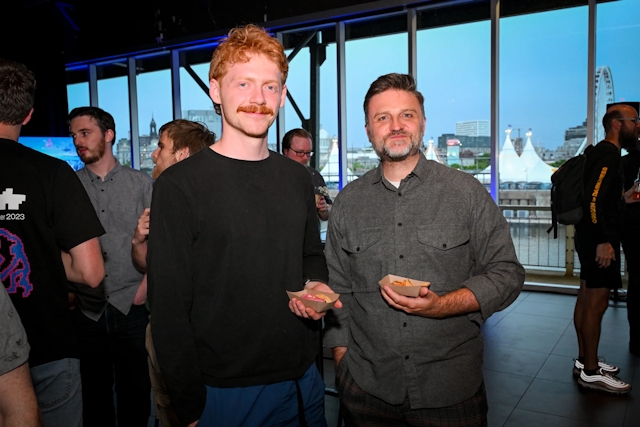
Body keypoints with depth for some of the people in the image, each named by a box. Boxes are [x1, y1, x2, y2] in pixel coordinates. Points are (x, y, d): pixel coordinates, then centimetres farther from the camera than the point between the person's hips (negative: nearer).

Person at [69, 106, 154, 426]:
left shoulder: (142, 184, 3)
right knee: (94, 392, 13)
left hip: (131, 307, -1)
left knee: (136, 391, 9)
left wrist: (146, 285, -6)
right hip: (85, 310, 1)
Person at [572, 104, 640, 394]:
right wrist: (603, 241, -26)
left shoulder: (602, 153, 16)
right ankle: (591, 373, 2)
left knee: (587, 299, 14)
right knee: (597, 303, -6)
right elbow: (592, 199, -25)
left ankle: (584, 360, 25)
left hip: (592, 237, 11)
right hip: (599, 240, -11)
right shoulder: (609, 155, -15)